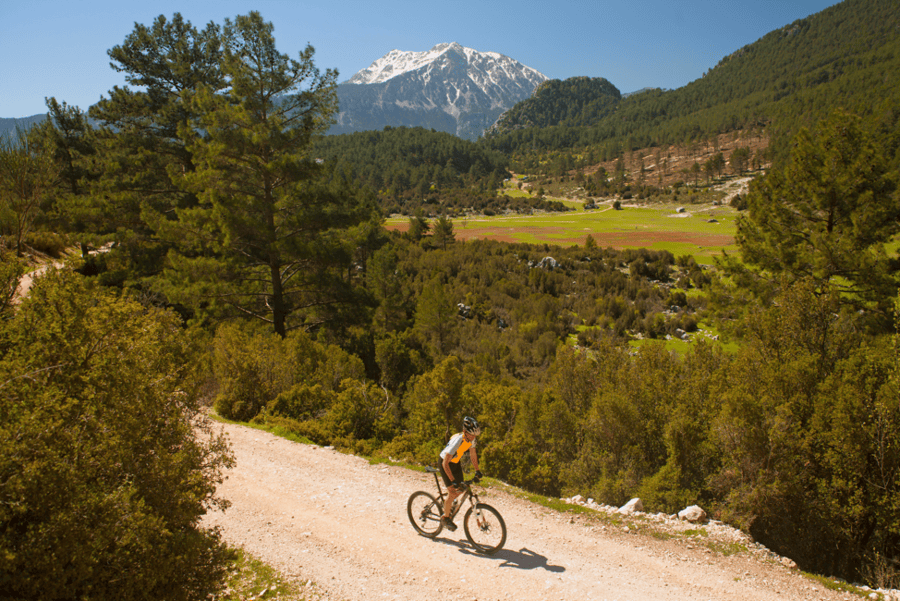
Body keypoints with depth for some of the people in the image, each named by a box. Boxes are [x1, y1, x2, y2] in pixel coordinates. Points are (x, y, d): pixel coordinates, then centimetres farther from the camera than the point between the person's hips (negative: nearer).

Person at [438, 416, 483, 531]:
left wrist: (477, 471, 6)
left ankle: (448, 504, 33)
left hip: (456, 462, 7)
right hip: (445, 463, -7)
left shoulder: (471, 439, -16)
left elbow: (473, 454, 5)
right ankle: (445, 518, 9)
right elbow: (445, 463, -36)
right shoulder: (457, 440, -37)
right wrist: (453, 481, -37)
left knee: (461, 489, 5)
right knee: (452, 491, -10)